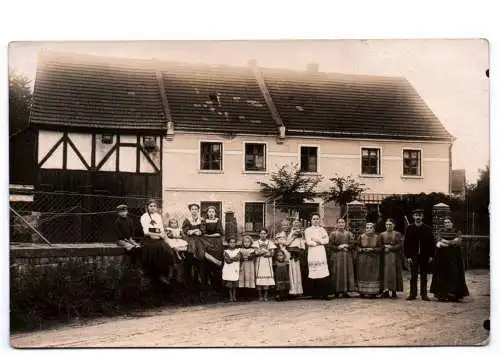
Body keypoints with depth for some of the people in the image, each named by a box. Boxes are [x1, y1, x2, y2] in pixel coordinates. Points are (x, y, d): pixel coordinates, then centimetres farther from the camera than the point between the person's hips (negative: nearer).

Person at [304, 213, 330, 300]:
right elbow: (308, 242, -4)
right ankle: (315, 295, -3)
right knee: (314, 274, -7)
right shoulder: (308, 230, 8)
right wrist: (320, 242, -2)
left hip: (321, 253, 2)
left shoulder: (322, 229, 18)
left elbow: (326, 240, 5)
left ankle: (324, 294, -7)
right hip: (312, 253, -2)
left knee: (323, 273, -7)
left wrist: (317, 240, -6)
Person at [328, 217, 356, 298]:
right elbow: (330, 245, -4)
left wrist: (346, 246, -11)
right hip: (336, 256, -2)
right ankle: (337, 291, -2)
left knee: (347, 272, -1)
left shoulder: (349, 234, 9)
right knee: (337, 273, -5)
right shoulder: (333, 234, 2)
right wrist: (338, 247, -11)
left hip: (347, 256, 3)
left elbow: (352, 245, 4)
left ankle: (345, 291, 2)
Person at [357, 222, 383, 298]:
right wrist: (363, 249, -11)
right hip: (363, 259, 0)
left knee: (373, 275, -3)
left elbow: (380, 248, 1)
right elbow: (357, 247, 7)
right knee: (363, 275, -2)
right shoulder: (361, 237, 4)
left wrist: (372, 249, -13)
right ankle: (362, 292, 3)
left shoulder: (377, 237, 3)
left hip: (374, 259, 0)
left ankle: (373, 292, 0)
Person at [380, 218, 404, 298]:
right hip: (385, 256, 2)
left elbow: (400, 245, -4)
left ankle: (394, 291, 0)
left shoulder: (397, 234, 4)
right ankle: (386, 290, -8)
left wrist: (390, 247, -12)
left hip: (395, 256, -2)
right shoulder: (382, 234, 12)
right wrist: (385, 247, -8)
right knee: (386, 272, -6)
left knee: (394, 272, -4)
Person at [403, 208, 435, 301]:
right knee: (413, 276, 1)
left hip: (424, 256, 1)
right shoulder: (410, 228, 2)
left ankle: (424, 294, 13)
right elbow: (406, 243, 0)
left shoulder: (428, 229, 4)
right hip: (413, 256, -1)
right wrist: (407, 256, -6)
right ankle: (413, 294, 8)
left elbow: (432, 243, 5)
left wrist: (431, 256, -2)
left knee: (424, 276, 7)